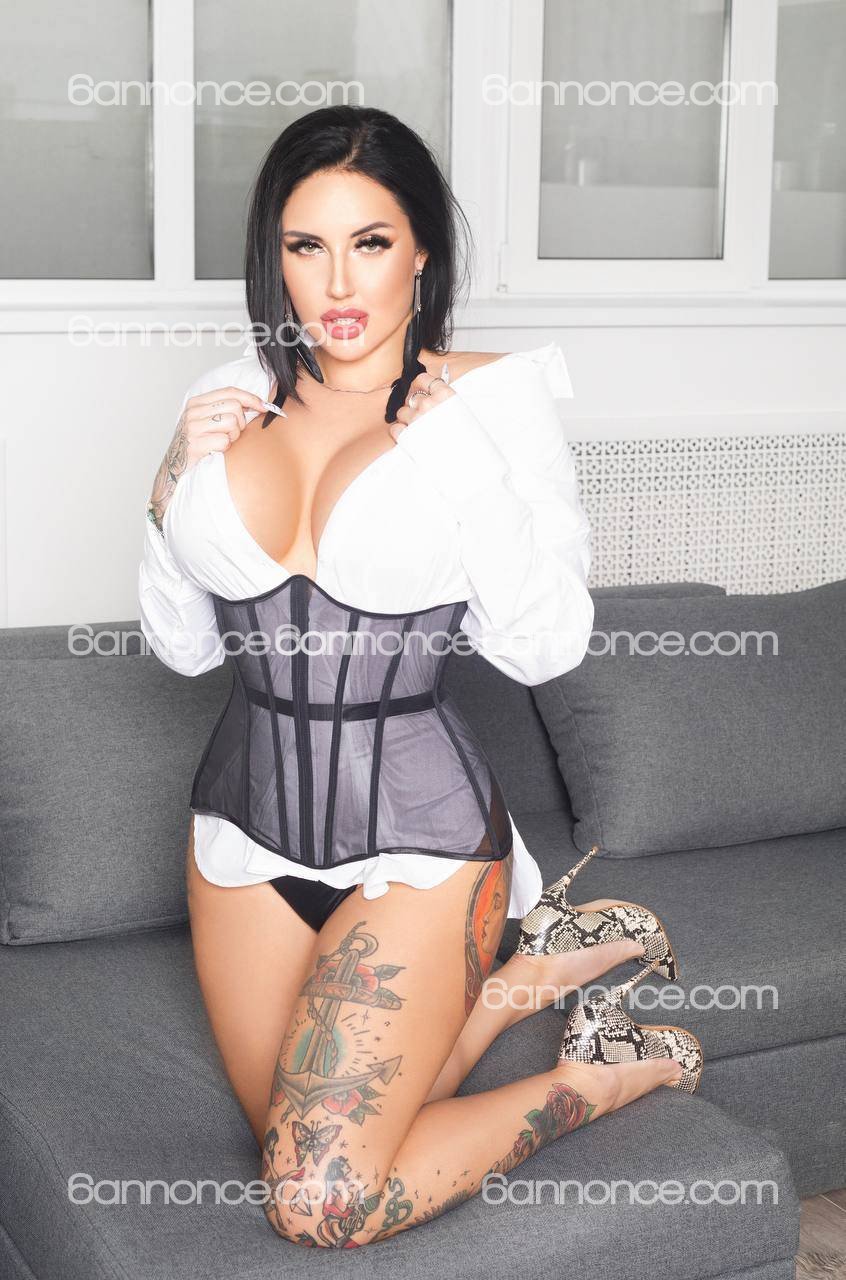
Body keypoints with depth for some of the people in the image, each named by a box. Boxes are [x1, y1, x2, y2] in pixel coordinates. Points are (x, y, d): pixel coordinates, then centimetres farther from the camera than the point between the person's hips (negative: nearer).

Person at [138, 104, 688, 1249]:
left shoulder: (494, 398, -8)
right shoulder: (235, 400, 3)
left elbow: (543, 650, -11)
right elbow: (185, 646, 9)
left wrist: (465, 461, -18)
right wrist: (176, 486, -6)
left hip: (415, 822, -5)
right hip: (247, 813, 6)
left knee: (318, 1204, -10)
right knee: (308, 1139, 14)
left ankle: (592, 1081, 13)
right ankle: (511, 987, 31)